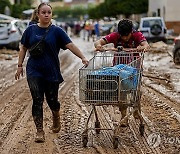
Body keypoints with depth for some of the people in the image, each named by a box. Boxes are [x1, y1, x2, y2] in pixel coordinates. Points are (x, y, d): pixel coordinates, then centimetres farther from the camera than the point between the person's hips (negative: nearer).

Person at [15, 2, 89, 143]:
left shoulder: (56, 31, -2)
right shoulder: (31, 30, 3)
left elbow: (70, 45, -8)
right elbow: (23, 48, 11)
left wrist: (83, 58, -18)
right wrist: (20, 65, 7)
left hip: (52, 72, 0)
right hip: (34, 72, 1)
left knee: (52, 100, 9)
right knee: (37, 100, -5)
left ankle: (56, 118, 42)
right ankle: (39, 131, 1)